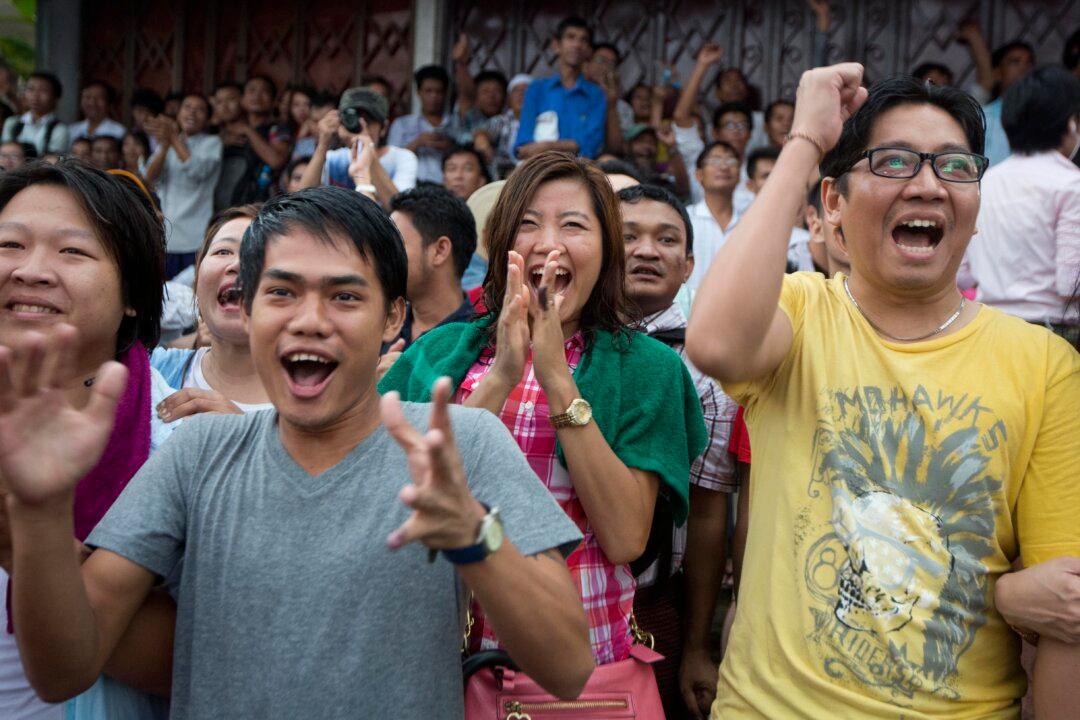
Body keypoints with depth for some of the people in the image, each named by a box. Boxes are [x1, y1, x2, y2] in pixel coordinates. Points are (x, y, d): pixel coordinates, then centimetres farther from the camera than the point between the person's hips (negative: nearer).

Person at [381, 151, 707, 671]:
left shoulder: (644, 366, -3)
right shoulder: (442, 351, 2)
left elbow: (626, 540, -14)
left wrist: (558, 378, -19)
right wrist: (501, 377, -19)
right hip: (454, 649, 2)